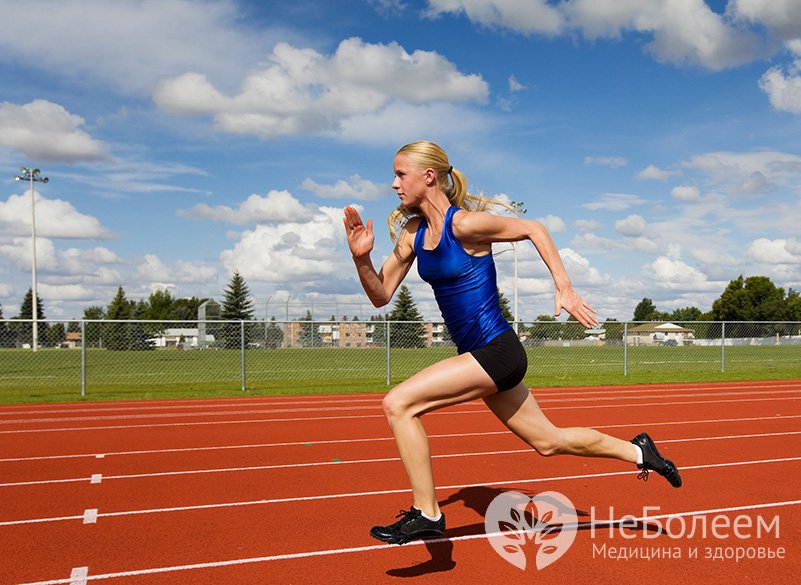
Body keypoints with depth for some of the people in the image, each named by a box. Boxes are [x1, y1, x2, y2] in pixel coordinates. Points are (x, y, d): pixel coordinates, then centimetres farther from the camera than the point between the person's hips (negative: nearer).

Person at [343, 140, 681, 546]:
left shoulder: (464, 224, -16)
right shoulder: (412, 234, 6)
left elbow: (533, 229, -6)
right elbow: (381, 296, 8)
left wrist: (565, 290, -9)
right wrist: (360, 257, -9)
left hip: (496, 352, -9)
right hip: (480, 356, 9)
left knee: (398, 404, -16)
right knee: (547, 442, 20)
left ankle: (426, 514, -4)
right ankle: (638, 451, 38)